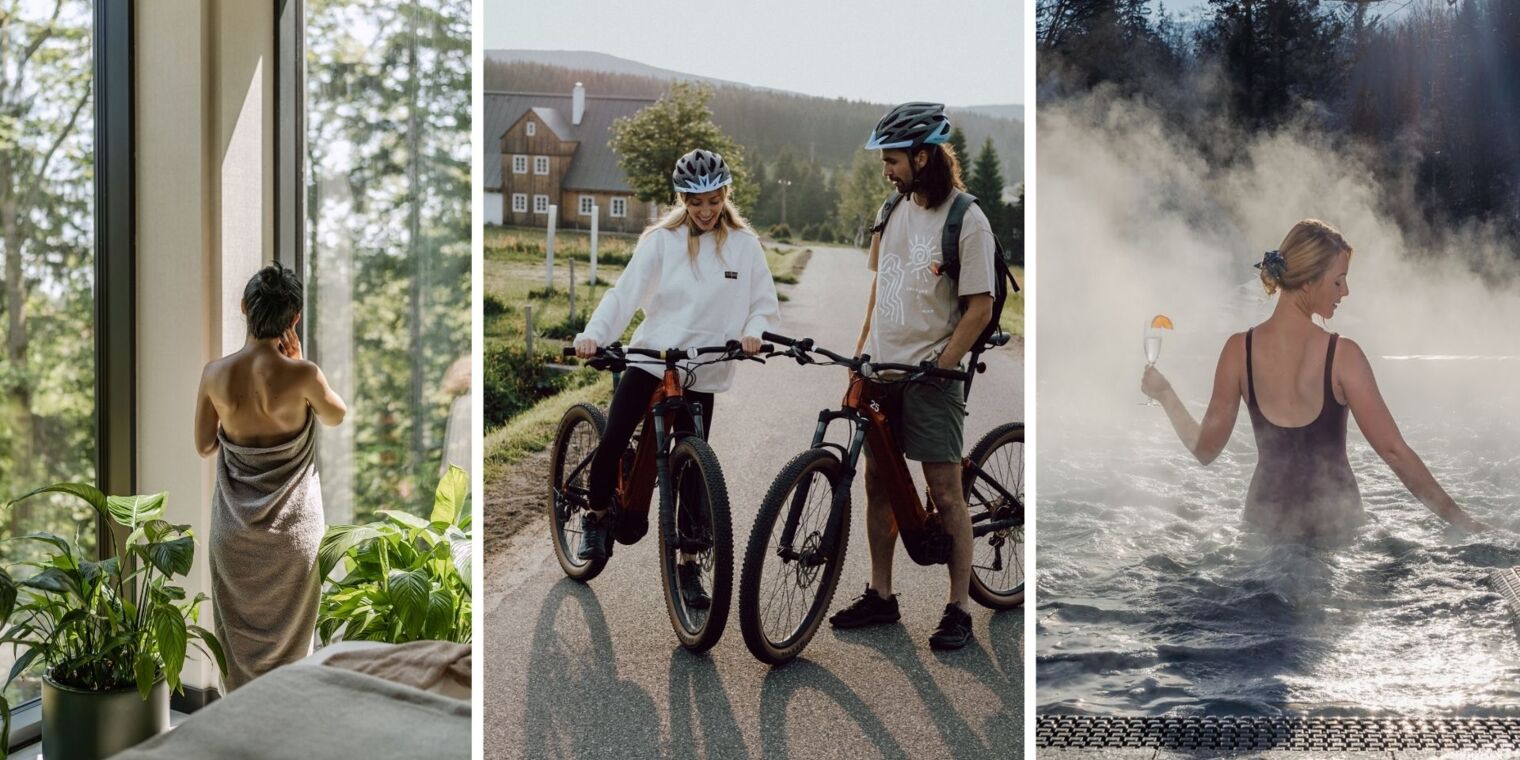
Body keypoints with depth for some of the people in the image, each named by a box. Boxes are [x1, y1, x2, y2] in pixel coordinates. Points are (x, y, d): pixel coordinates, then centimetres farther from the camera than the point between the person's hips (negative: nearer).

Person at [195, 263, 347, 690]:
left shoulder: (215, 374, -13)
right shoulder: (302, 375, -21)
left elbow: (204, 446, 0)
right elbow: (336, 417, 0)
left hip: (236, 522, 2)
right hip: (292, 523, -2)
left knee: (239, 619, 19)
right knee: (288, 619, 16)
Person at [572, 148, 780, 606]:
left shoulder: (744, 245, 2)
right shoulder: (661, 241, 0)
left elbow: (766, 305, 4)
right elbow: (624, 293, -8)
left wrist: (753, 332, -18)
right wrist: (593, 334, -23)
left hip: (703, 373, 1)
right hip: (649, 360, 0)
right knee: (611, 445, -10)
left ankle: (687, 567, 17)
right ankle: (598, 516, 20)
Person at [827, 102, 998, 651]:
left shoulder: (966, 219, -12)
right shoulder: (894, 210, 9)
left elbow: (980, 308, -12)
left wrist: (937, 369, -15)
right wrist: (861, 352, 13)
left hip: (930, 373, -7)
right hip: (880, 369, 7)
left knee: (945, 492, -2)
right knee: (878, 481, 11)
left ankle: (959, 609, 9)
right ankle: (880, 596, 22)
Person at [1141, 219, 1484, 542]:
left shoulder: (1238, 350, -6)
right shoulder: (1343, 355, -13)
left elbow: (1205, 449, -1)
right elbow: (1394, 450, -12)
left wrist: (1164, 394, 13)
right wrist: (1459, 518, -4)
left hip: (1265, 520, 2)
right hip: (1334, 521, -2)